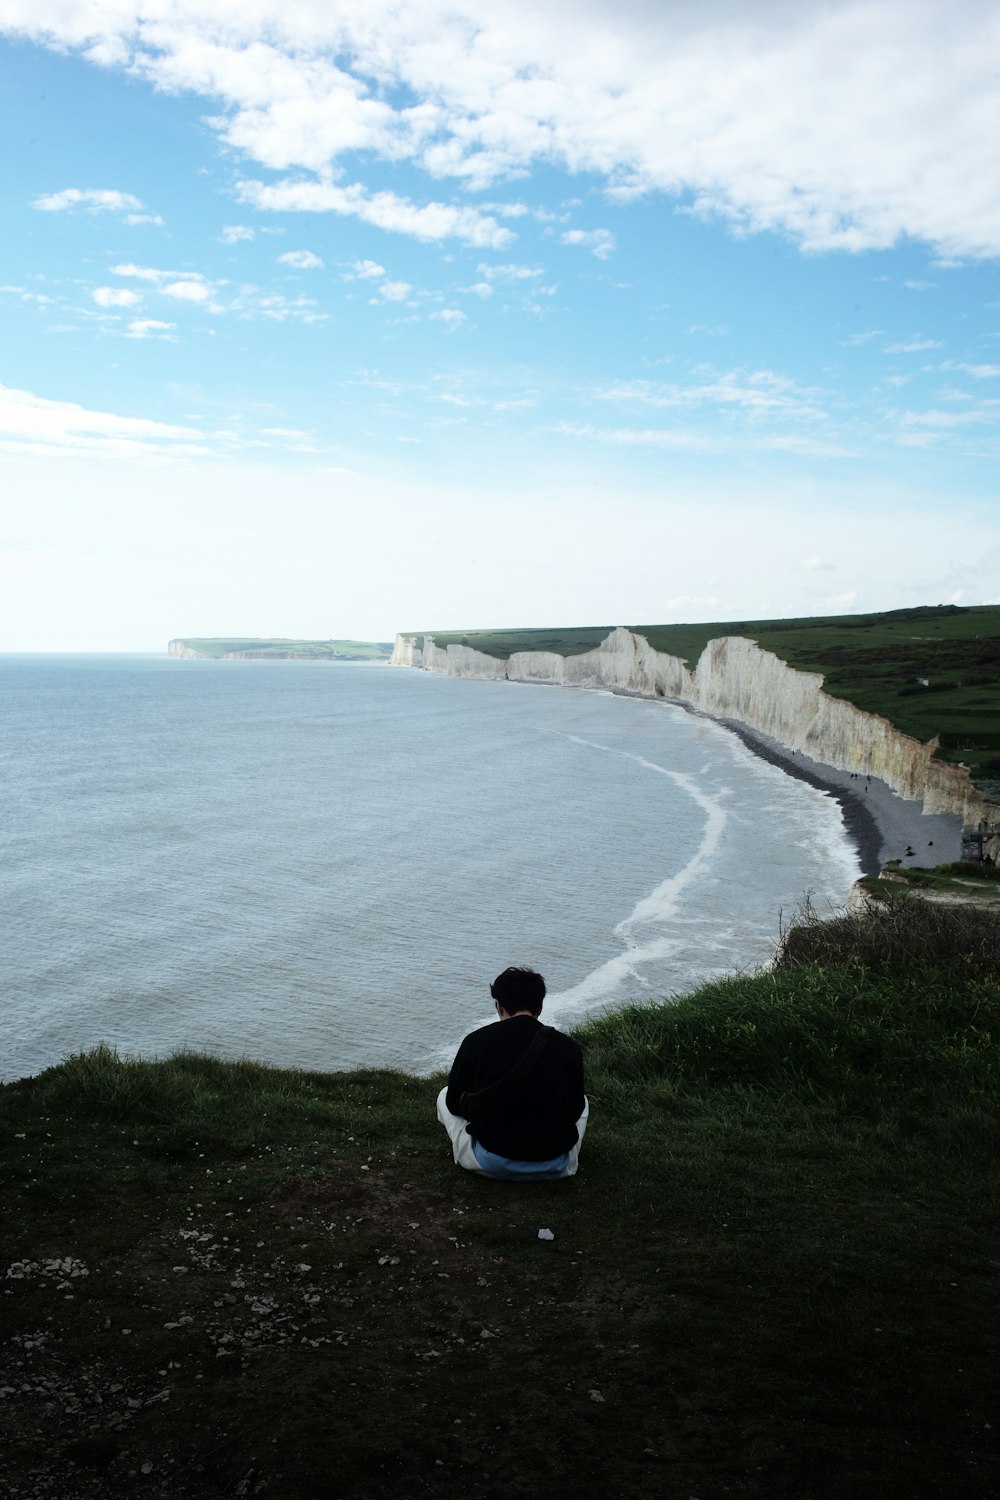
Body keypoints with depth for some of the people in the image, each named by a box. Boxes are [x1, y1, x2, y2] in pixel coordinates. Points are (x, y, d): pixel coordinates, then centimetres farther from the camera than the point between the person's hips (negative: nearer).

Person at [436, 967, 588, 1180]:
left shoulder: (477, 1041, -4)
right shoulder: (568, 1047, -1)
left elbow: (454, 1102, 7)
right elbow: (575, 1111, 10)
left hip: (491, 1163, -1)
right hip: (554, 1167, 1)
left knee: (444, 1096, 24)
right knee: (582, 1100, 32)